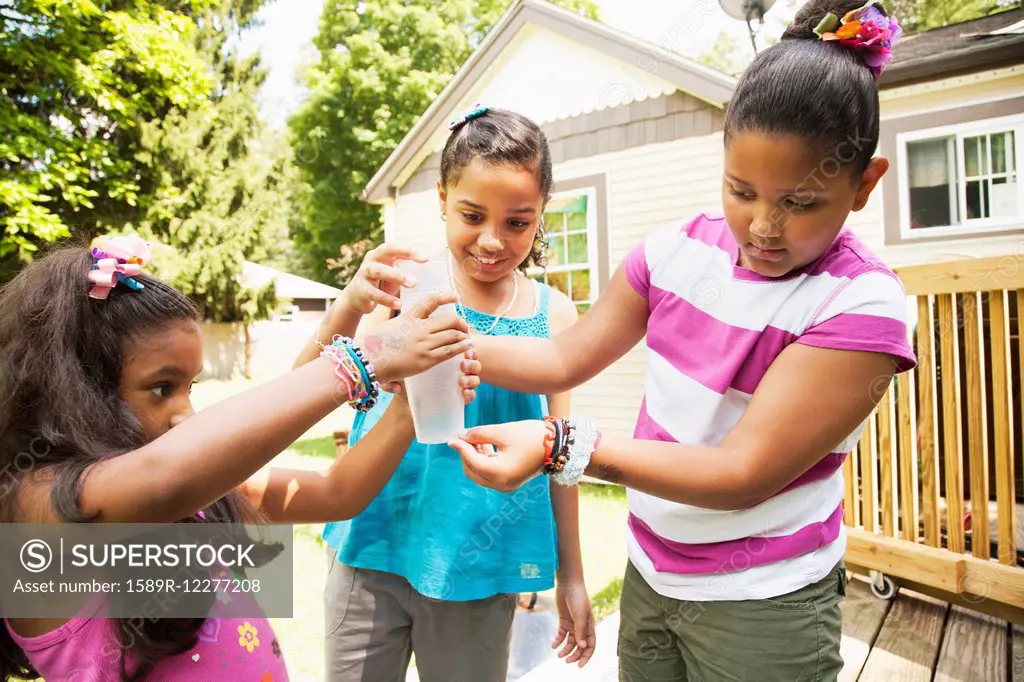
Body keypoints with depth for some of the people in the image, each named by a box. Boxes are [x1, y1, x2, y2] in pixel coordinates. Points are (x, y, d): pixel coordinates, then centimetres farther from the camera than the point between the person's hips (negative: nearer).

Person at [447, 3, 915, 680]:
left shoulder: (862, 306, -20)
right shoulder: (678, 250, -7)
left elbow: (745, 473, -25)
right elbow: (569, 358, -1)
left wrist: (560, 444, -34)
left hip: (762, 608, -4)